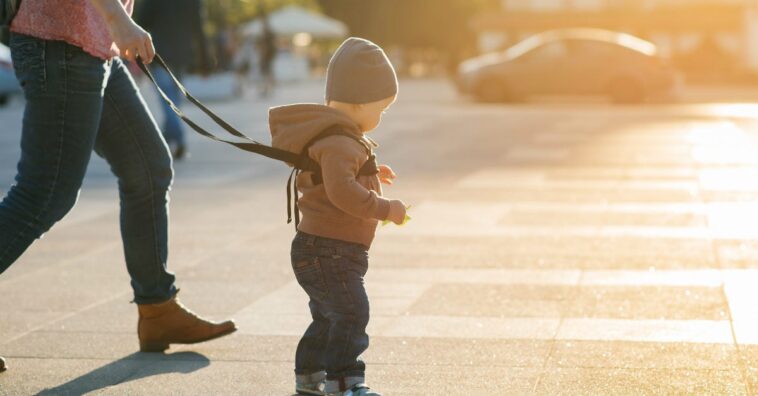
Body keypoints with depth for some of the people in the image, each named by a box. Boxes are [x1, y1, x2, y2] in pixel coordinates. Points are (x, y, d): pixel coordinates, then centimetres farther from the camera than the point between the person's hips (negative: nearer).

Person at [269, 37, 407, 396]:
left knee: (329, 316, 21)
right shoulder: (340, 143, -21)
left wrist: (368, 174, 22)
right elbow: (342, 190, -33)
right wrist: (385, 208, -26)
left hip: (319, 250, 11)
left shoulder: (332, 135, 14)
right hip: (329, 251, -11)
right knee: (351, 313, -15)